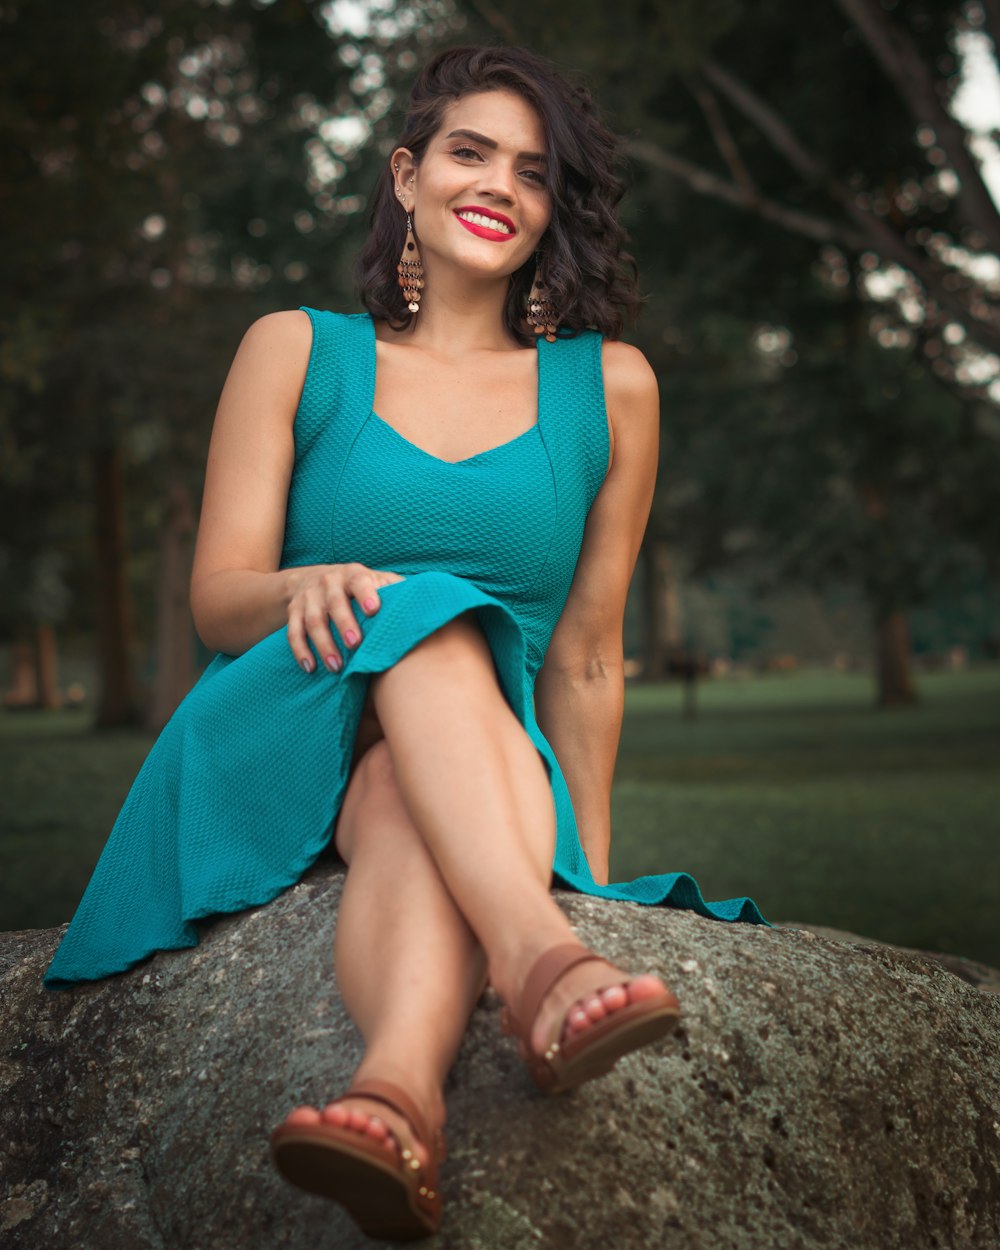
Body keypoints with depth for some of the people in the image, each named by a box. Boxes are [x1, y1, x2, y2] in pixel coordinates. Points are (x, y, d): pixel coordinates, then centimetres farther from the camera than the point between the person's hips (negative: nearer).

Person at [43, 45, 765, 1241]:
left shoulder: (608, 386, 10)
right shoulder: (297, 352, 8)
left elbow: (584, 658, 12)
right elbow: (217, 598, 2)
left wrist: (589, 869, 11)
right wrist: (311, 587, -22)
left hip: (483, 769, 1)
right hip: (277, 747, 0)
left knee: (407, 789, -36)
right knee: (427, 623, -33)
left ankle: (395, 1090, -64)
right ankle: (536, 962, -57)